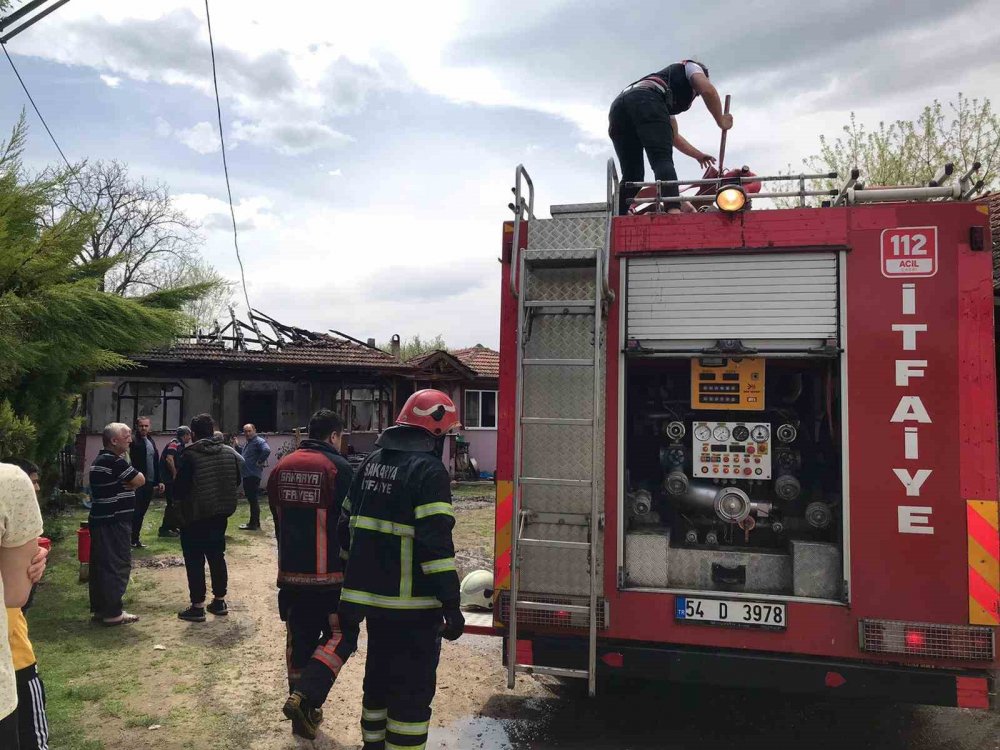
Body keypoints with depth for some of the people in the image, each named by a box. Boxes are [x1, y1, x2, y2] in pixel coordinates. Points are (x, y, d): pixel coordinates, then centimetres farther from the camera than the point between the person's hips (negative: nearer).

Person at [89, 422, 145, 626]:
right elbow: (140, 480, -16)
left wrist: (126, 483, -6)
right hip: (114, 522, -10)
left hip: (100, 520, 10)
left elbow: (131, 482, 14)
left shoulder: (100, 460, 15)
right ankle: (113, 613, 0)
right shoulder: (114, 461, -18)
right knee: (118, 565, -4)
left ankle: (99, 608, 23)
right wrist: (129, 482, 2)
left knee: (101, 564, 14)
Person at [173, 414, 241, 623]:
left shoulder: (189, 455, -17)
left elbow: (180, 488, -15)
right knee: (217, 556, 16)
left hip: (194, 516, -6)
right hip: (220, 514, 6)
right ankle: (219, 602, 23)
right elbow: (236, 481, 11)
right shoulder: (228, 453, 1)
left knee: (195, 560, 3)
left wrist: (178, 499, 6)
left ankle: (197, 607, 5)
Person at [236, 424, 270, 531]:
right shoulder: (247, 443, 20)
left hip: (253, 475, -11)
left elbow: (267, 450, -30)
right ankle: (254, 522, 23)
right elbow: (243, 455, 32)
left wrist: (259, 462, -22)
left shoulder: (259, 441, -12)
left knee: (253, 499, -6)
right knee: (251, 499, 15)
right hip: (246, 475, 11)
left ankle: (254, 524, -3)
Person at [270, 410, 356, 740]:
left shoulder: (281, 468, 8)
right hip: (329, 574, -6)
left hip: (290, 572, 7)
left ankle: (305, 714, 22)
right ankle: (304, 698, -10)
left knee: (299, 640, 15)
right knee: (340, 635, 5)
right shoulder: (337, 467, -13)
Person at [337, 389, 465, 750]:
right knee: (413, 689, 4)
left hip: (371, 595, 8)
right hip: (413, 603, -8)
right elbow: (436, 544, -22)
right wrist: (452, 605, -18)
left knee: (379, 676, 23)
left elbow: (347, 525, 16)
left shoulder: (371, 462, 9)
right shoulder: (429, 471, -16)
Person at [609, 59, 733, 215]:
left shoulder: (669, 100, 46)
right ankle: (674, 211, -38)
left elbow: (673, 136, 52)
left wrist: (698, 155, 60)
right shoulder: (691, 66, 29)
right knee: (663, 160, -18)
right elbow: (708, 90, 7)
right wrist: (721, 121, 18)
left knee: (631, 175, 6)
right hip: (646, 101, -7)